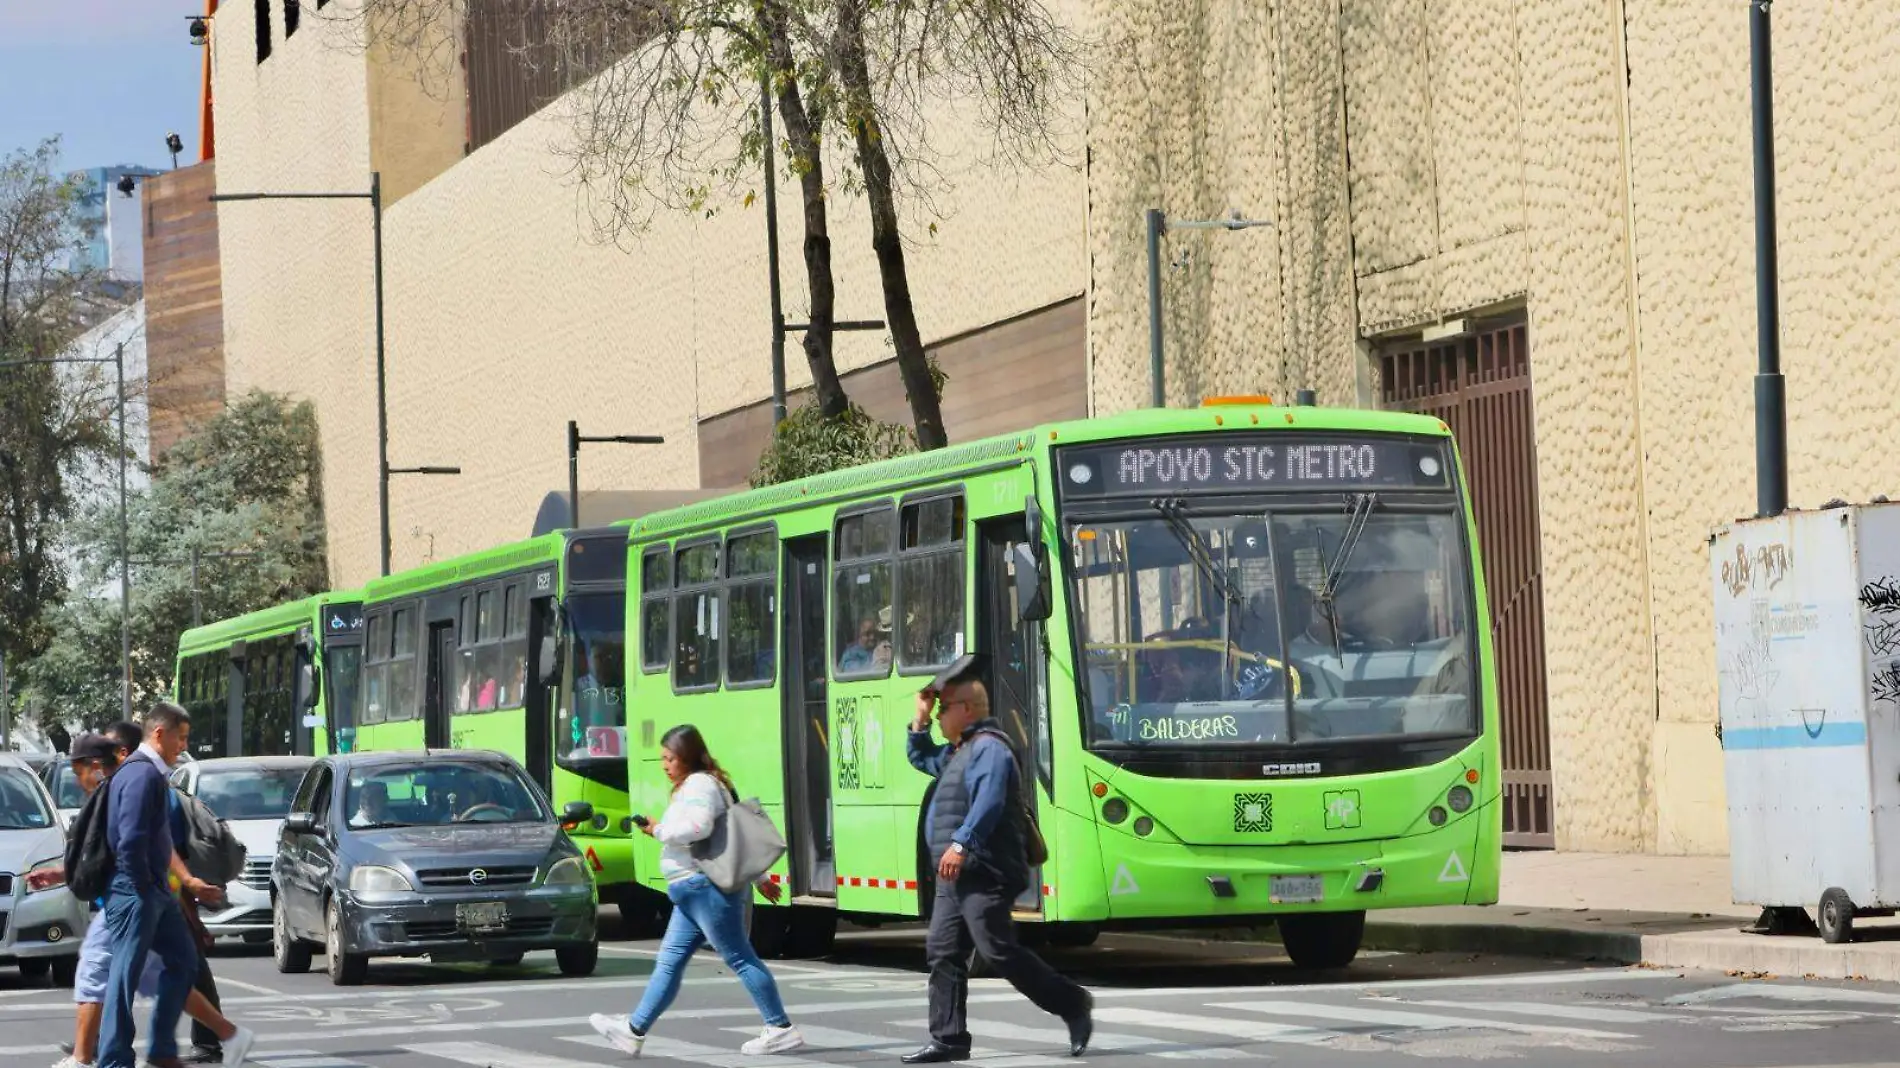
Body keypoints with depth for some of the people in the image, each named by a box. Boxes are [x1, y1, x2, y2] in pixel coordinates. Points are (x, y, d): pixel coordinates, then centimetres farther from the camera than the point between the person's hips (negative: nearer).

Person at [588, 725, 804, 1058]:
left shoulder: (700, 785, -9)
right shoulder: (691, 786, 23)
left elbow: (699, 826, -29)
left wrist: (659, 830, -15)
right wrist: (760, 878, 31)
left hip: (707, 887, -11)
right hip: (694, 891, 11)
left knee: (740, 958, -8)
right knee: (669, 961, 9)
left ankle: (781, 1029, -5)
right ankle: (634, 1031, 9)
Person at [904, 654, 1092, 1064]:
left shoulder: (989, 747, -12)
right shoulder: (958, 751, 21)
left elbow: (989, 802, -26)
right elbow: (921, 759, 39)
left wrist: (961, 844, -34)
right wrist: (920, 720, 23)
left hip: (983, 873, -10)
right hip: (957, 875, 10)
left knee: (999, 950, -11)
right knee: (943, 952, 5)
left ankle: (1072, 1004, -1)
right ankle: (949, 1038, 7)